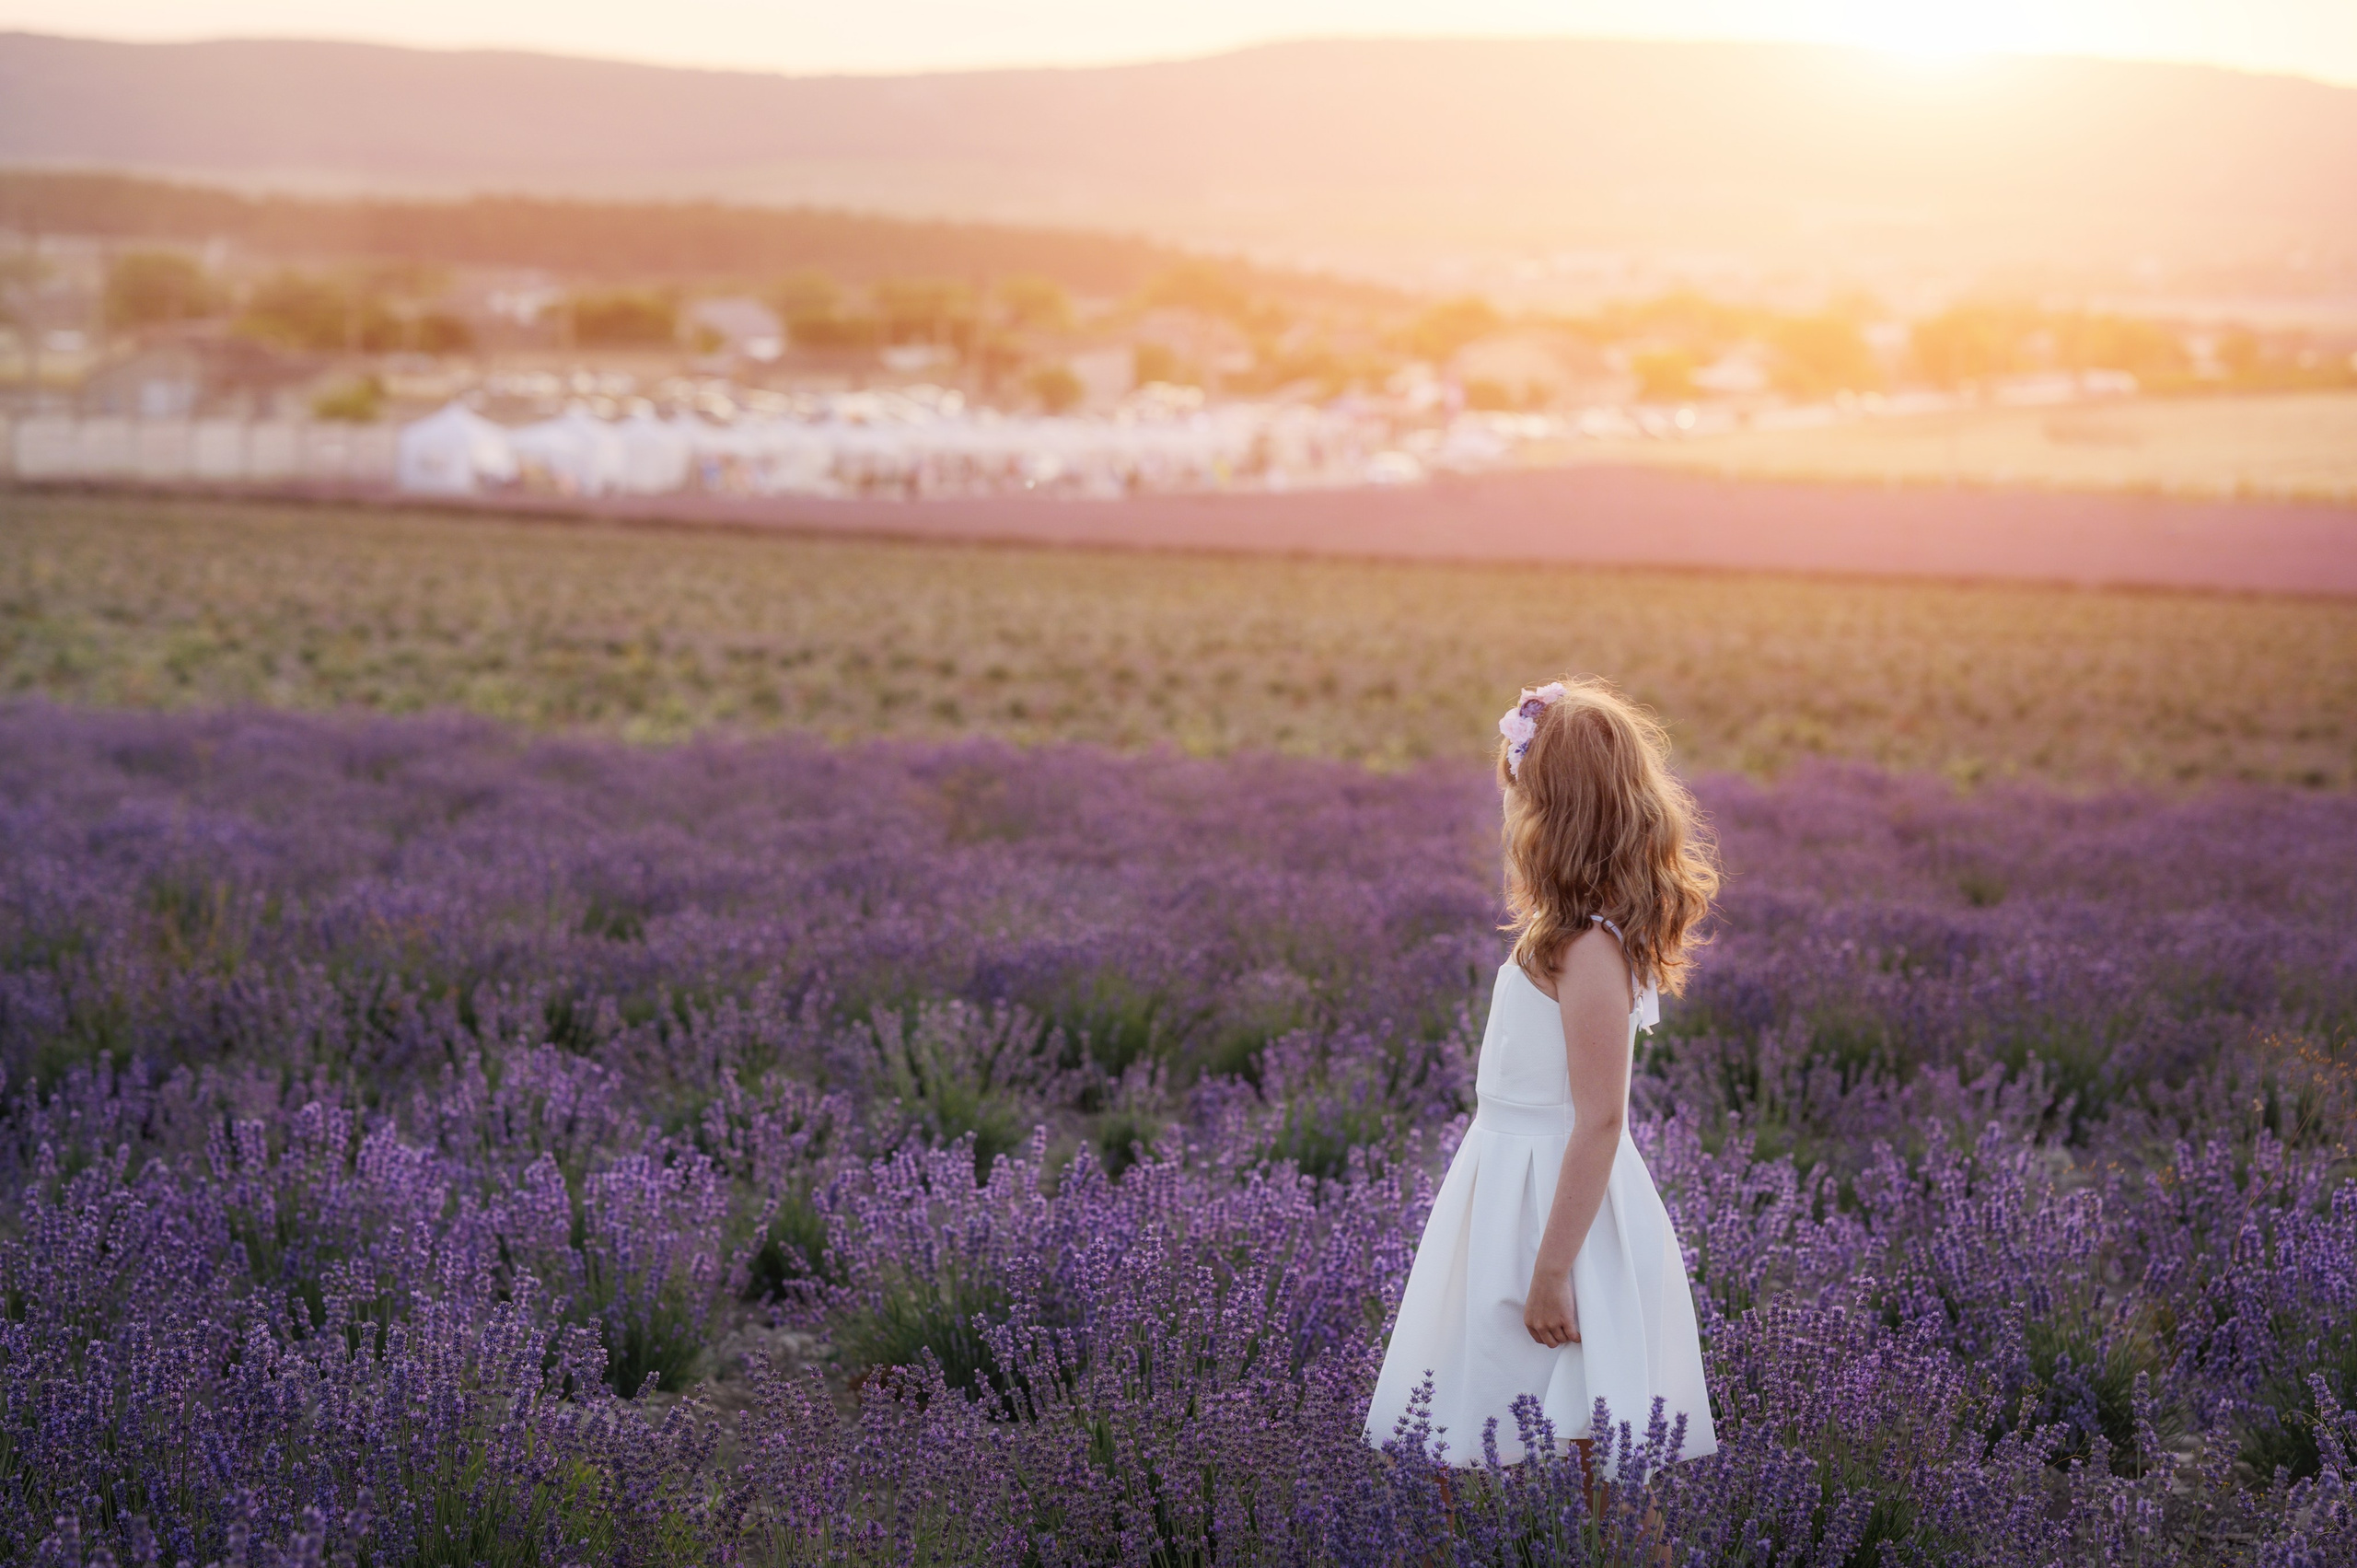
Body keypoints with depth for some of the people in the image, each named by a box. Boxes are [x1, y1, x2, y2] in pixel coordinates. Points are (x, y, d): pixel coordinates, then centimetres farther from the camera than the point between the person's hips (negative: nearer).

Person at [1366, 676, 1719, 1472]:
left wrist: (1551, 1274, -21)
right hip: (1512, 1183, 10)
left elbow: (1600, 1123, -23)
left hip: (1559, 1203, -10)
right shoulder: (1574, 931, 7)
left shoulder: (1591, 953, -22)